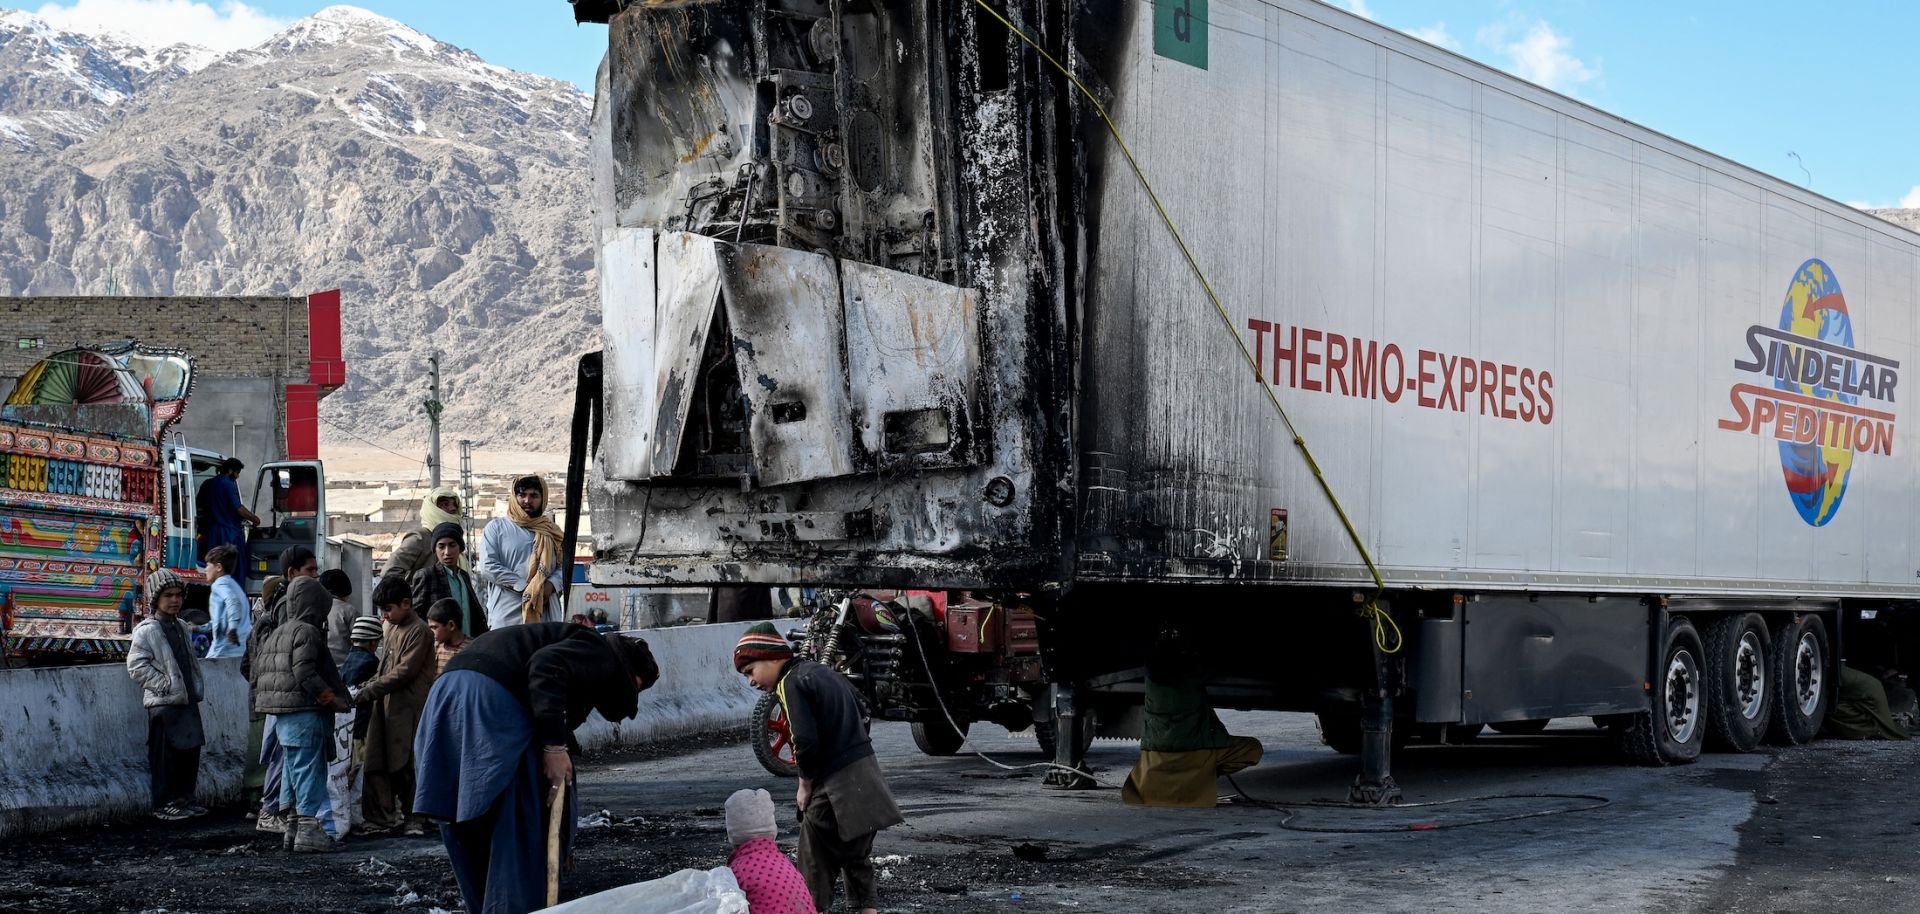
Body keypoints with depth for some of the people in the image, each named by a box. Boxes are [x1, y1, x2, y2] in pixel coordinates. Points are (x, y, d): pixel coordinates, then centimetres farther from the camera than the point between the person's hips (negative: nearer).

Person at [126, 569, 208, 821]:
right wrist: (165, 684, -17)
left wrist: (198, 687, 15)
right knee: (164, 755, -4)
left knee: (190, 751, 11)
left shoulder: (181, 627, 16)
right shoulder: (147, 630, -9)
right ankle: (164, 804, 1)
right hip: (163, 703, -8)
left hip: (187, 701, 8)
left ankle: (184, 798, 21)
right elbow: (136, 665, -15)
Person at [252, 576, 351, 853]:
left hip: (281, 715, 9)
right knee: (309, 771, -7)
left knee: (294, 771, 15)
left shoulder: (276, 634, 18)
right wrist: (334, 698, -17)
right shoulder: (307, 633, -12)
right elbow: (305, 673, -23)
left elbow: (259, 671, 19)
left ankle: (293, 830, 20)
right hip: (305, 713, -9)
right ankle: (309, 832, -9)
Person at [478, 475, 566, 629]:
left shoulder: (551, 532, 19)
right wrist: (525, 587, -12)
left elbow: (565, 566, 12)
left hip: (546, 616, 3)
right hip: (507, 616, -3)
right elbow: (488, 567, -3)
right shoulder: (497, 527, 9)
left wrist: (551, 585, -11)